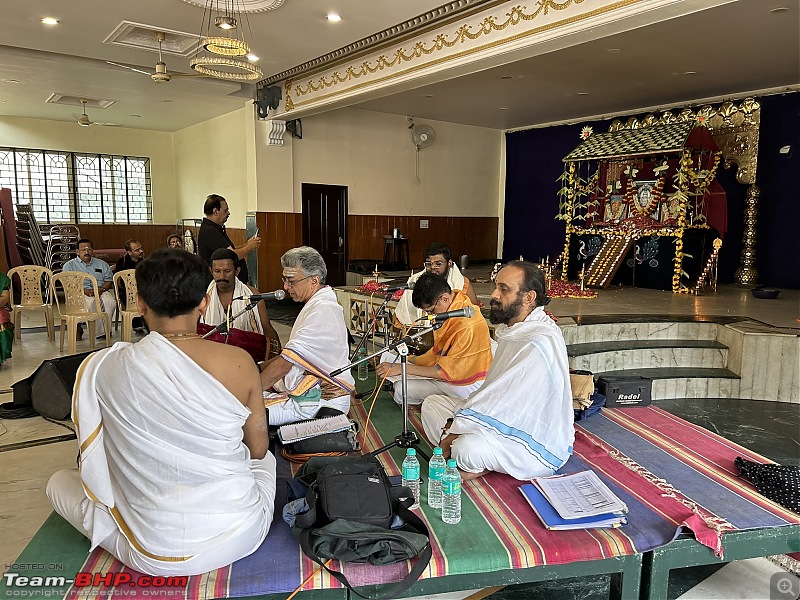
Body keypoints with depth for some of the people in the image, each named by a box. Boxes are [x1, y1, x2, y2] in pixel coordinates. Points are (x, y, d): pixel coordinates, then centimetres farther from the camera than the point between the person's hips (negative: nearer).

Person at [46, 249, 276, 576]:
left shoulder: (101, 368, -14)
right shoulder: (239, 362, -16)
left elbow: (94, 454, 3)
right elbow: (257, 448, -2)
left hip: (155, 555, -1)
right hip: (240, 536, 1)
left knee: (60, 481, 23)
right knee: (267, 460, 34)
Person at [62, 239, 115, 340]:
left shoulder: (102, 264, 22)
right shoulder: (69, 265, 13)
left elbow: (109, 280, 16)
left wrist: (102, 289, -8)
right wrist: (84, 290, -16)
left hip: (101, 291, 3)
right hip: (80, 293, -2)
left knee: (110, 302, -32)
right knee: (90, 302, -38)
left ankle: (103, 329, -22)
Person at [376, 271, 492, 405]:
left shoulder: (468, 326, -30)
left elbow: (447, 372, -25)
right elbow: (438, 352, 10)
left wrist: (403, 368, -22)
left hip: (465, 385, -9)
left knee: (402, 391, -19)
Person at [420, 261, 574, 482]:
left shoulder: (540, 343, -27)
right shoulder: (513, 329, 4)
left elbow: (504, 403, -27)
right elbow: (492, 390, 8)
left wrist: (452, 432, -18)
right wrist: (457, 421, -4)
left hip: (539, 445, -9)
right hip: (508, 422, 9)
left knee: (470, 447, -36)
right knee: (432, 403, 6)